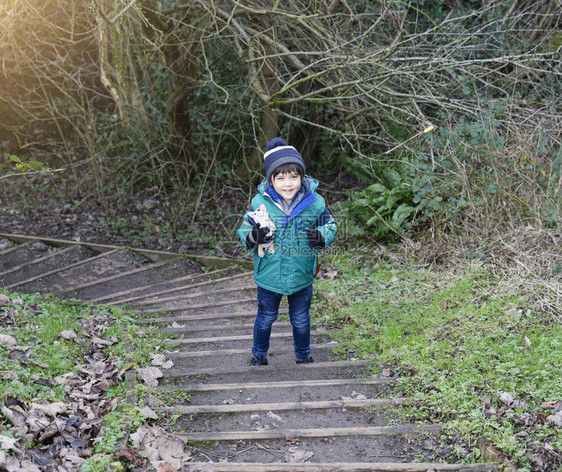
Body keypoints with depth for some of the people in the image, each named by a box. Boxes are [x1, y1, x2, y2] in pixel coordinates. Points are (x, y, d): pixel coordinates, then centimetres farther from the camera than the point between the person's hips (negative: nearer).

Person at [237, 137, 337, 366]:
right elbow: (244, 229, -1)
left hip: (301, 276, 1)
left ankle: (303, 356, 41)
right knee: (265, 318, 18)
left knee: (301, 320, 18)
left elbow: (329, 226, 3)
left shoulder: (314, 202, -11)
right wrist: (254, 237, -24)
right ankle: (259, 355, 41)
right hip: (269, 276, 0)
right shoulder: (260, 203, -12)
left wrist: (321, 238, -19)